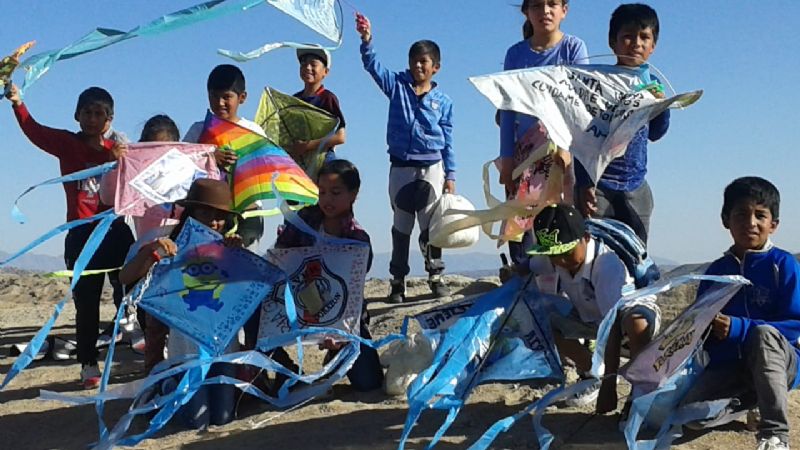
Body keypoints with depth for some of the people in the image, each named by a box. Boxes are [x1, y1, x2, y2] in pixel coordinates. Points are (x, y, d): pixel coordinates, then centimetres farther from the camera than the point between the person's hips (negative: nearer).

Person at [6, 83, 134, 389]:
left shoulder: (118, 149, 7)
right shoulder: (67, 143, 4)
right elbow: (35, 131, -12)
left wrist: (123, 162, -18)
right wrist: (18, 104, -29)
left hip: (116, 230, 1)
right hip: (82, 234, -1)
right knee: (86, 303, 4)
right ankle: (89, 365, 12)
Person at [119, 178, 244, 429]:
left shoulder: (228, 249, 2)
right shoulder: (173, 249, -4)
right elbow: (125, 278, -12)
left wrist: (240, 253, -22)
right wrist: (150, 250, -28)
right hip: (187, 341, -2)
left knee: (222, 417, 2)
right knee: (197, 421, -2)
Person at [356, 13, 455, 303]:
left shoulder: (443, 100, 4)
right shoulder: (397, 85, 4)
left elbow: (447, 141, 5)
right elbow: (372, 65, -10)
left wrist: (450, 175, 2)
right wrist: (367, 40, -28)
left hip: (432, 168, 0)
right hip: (400, 167, 1)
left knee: (431, 224, 3)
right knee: (401, 226, 6)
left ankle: (435, 276, 12)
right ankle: (398, 281, 11)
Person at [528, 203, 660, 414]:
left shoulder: (607, 264, -38)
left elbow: (612, 327, -41)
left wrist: (608, 385, -43)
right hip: (589, 315, 6)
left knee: (637, 324, -42)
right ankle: (590, 371, 6)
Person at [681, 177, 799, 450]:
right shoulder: (716, 271, 9)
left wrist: (740, 328, -24)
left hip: (778, 362, -3)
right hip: (727, 366, 3)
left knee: (763, 333, -37)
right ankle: (754, 399, 8)